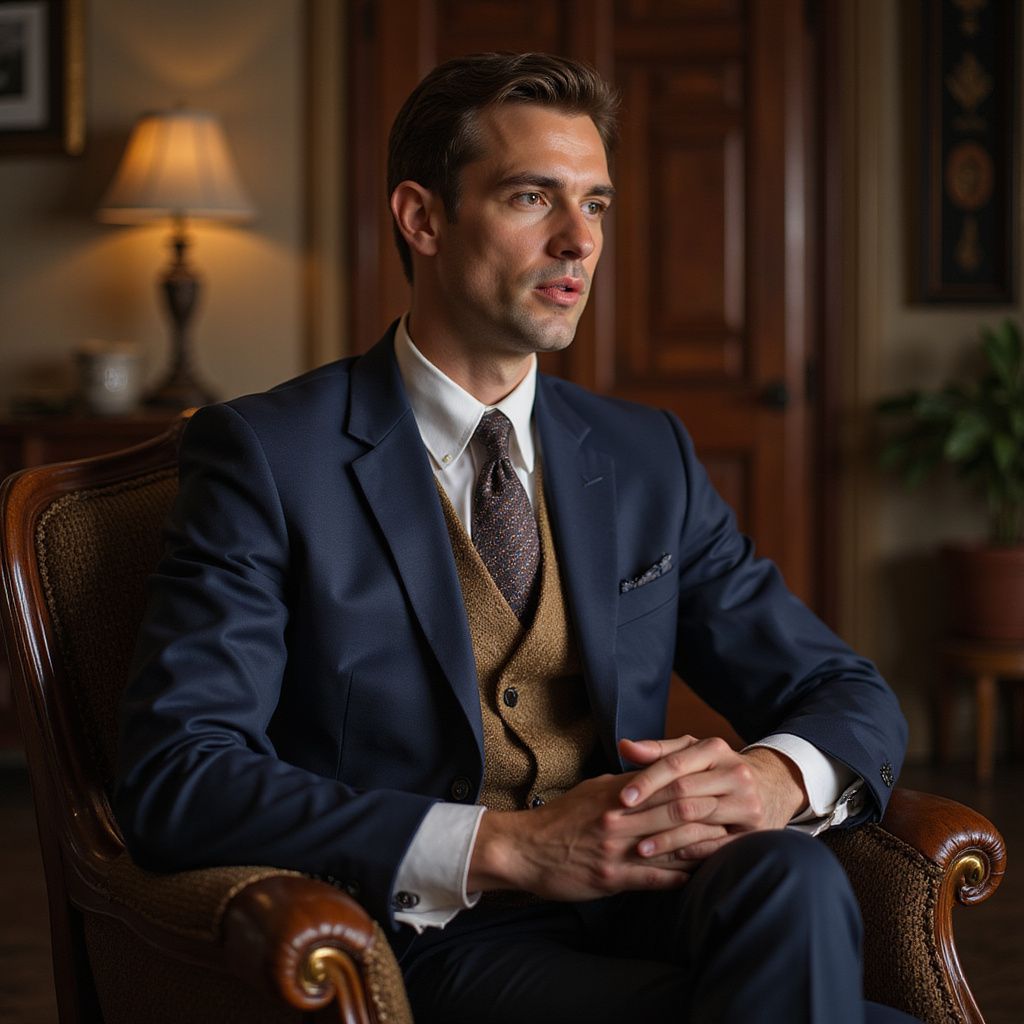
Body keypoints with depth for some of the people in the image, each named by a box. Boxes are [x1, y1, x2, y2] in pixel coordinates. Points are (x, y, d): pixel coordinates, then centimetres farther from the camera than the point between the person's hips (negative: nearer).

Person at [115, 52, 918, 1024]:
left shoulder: (648, 457, 15)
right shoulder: (266, 458, -2)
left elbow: (848, 696, 14)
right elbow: (173, 779, -13)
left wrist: (770, 777, -13)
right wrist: (507, 846, -22)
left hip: (644, 915, 6)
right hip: (430, 945, -5)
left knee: (794, 880, -30)